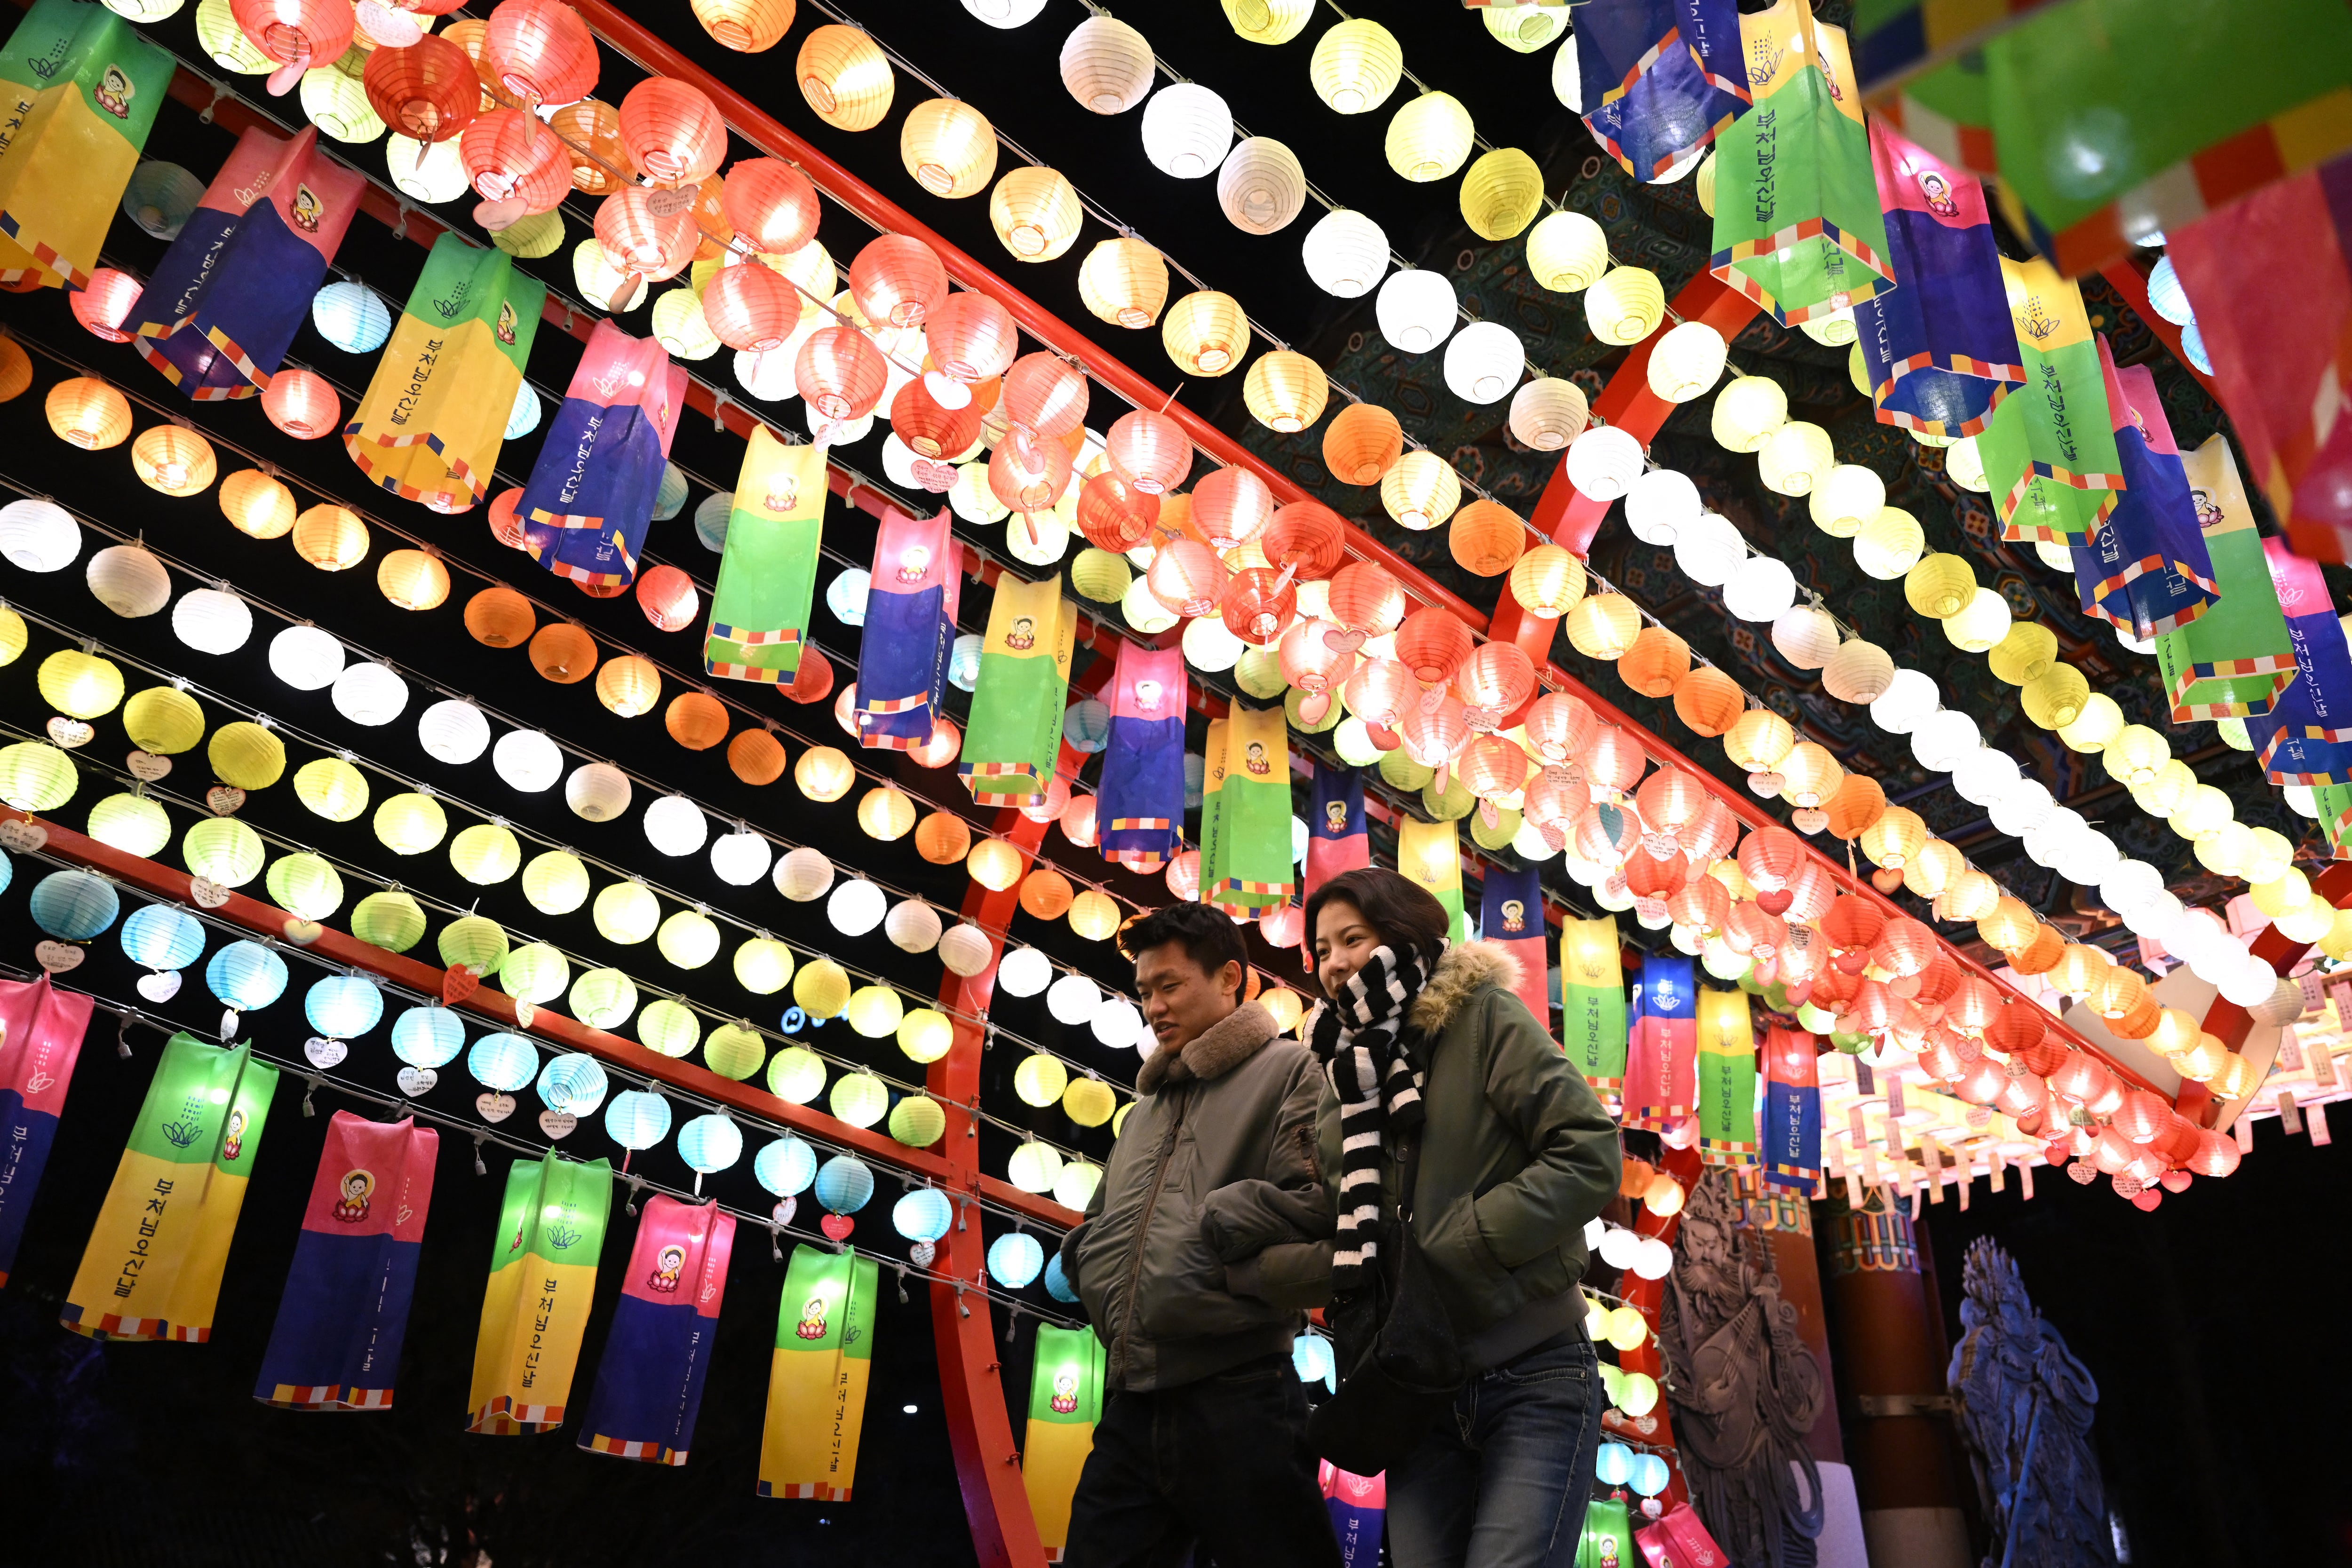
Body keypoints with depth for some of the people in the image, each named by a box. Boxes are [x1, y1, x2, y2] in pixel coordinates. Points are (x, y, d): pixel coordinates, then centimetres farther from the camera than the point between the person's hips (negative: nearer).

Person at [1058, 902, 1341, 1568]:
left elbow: (1316, 1203, -15)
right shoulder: (1146, 1110, 23)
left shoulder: (1289, 1072, -1)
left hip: (1238, 1398, -7)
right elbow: (1094, 1232, 26)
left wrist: (1202, 1226, -8)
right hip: (1131, 1406, 7)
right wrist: (1093, 1274, 5)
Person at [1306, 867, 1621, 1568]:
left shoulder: (1482, 1016, -6)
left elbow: (1590, 1155, -14)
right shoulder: (1342, 1066, 11)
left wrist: (1451, 1246, -16)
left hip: (1533, 1379, -5)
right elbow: (1333, 1217, 11)